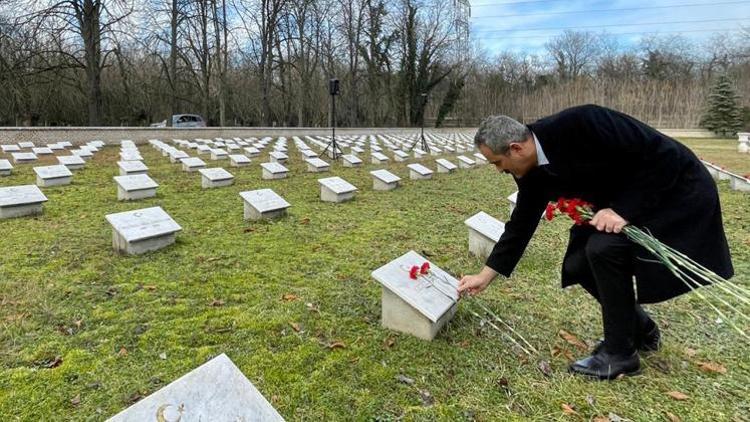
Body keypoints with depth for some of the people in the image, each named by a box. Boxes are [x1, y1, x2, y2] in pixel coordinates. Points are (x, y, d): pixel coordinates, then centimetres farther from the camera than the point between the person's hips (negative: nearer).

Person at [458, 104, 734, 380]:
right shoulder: (533, 173, -8)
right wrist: (485, 276, 4)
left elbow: (661, 155, -25)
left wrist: (623, 210, -28)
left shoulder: (579, 124, -32)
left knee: (603, 248, -24)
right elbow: (521, 223, 1)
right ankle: (639, 329, 22)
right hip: (621, 202, 8)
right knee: (579, 264, -3)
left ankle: (620, 352, -3)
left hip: (675, 188, -7)